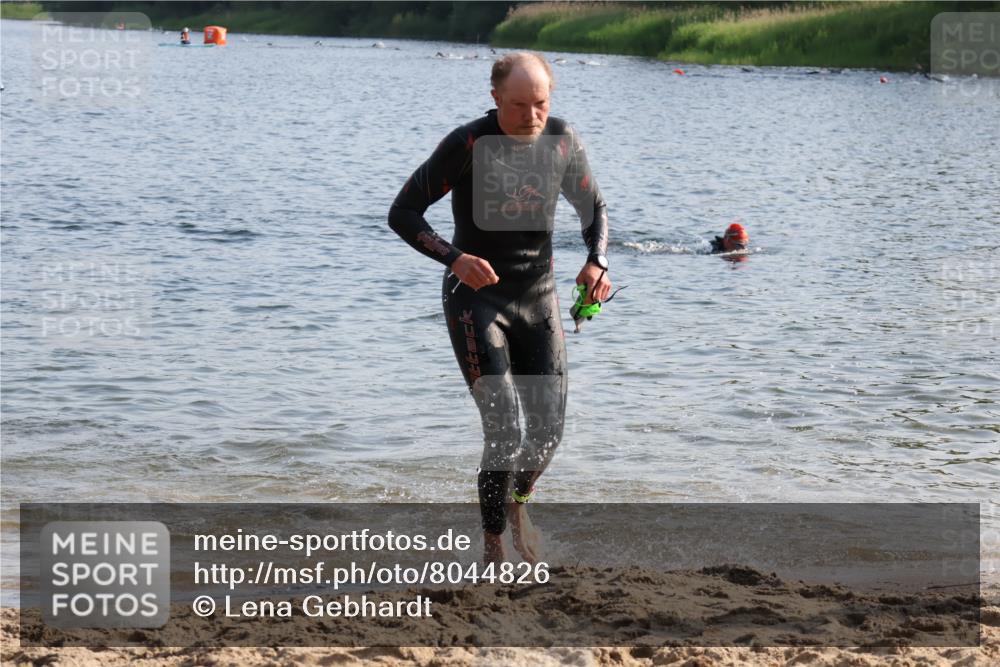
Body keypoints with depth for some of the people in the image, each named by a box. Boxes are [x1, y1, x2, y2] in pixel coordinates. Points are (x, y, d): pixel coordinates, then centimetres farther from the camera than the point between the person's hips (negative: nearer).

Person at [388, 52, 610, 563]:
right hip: (477, 297, -4)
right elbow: (402, 214, -12)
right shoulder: (468, 145, -15)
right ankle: (492, 548, 2)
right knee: (504, 432, -14)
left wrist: (596, 262, -6)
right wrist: (453, 258, -28)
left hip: (538, 299, 5)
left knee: (548, 430, 5)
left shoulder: (563, 142, -2)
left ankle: (517, 502, 37)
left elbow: (593, 208, 14)